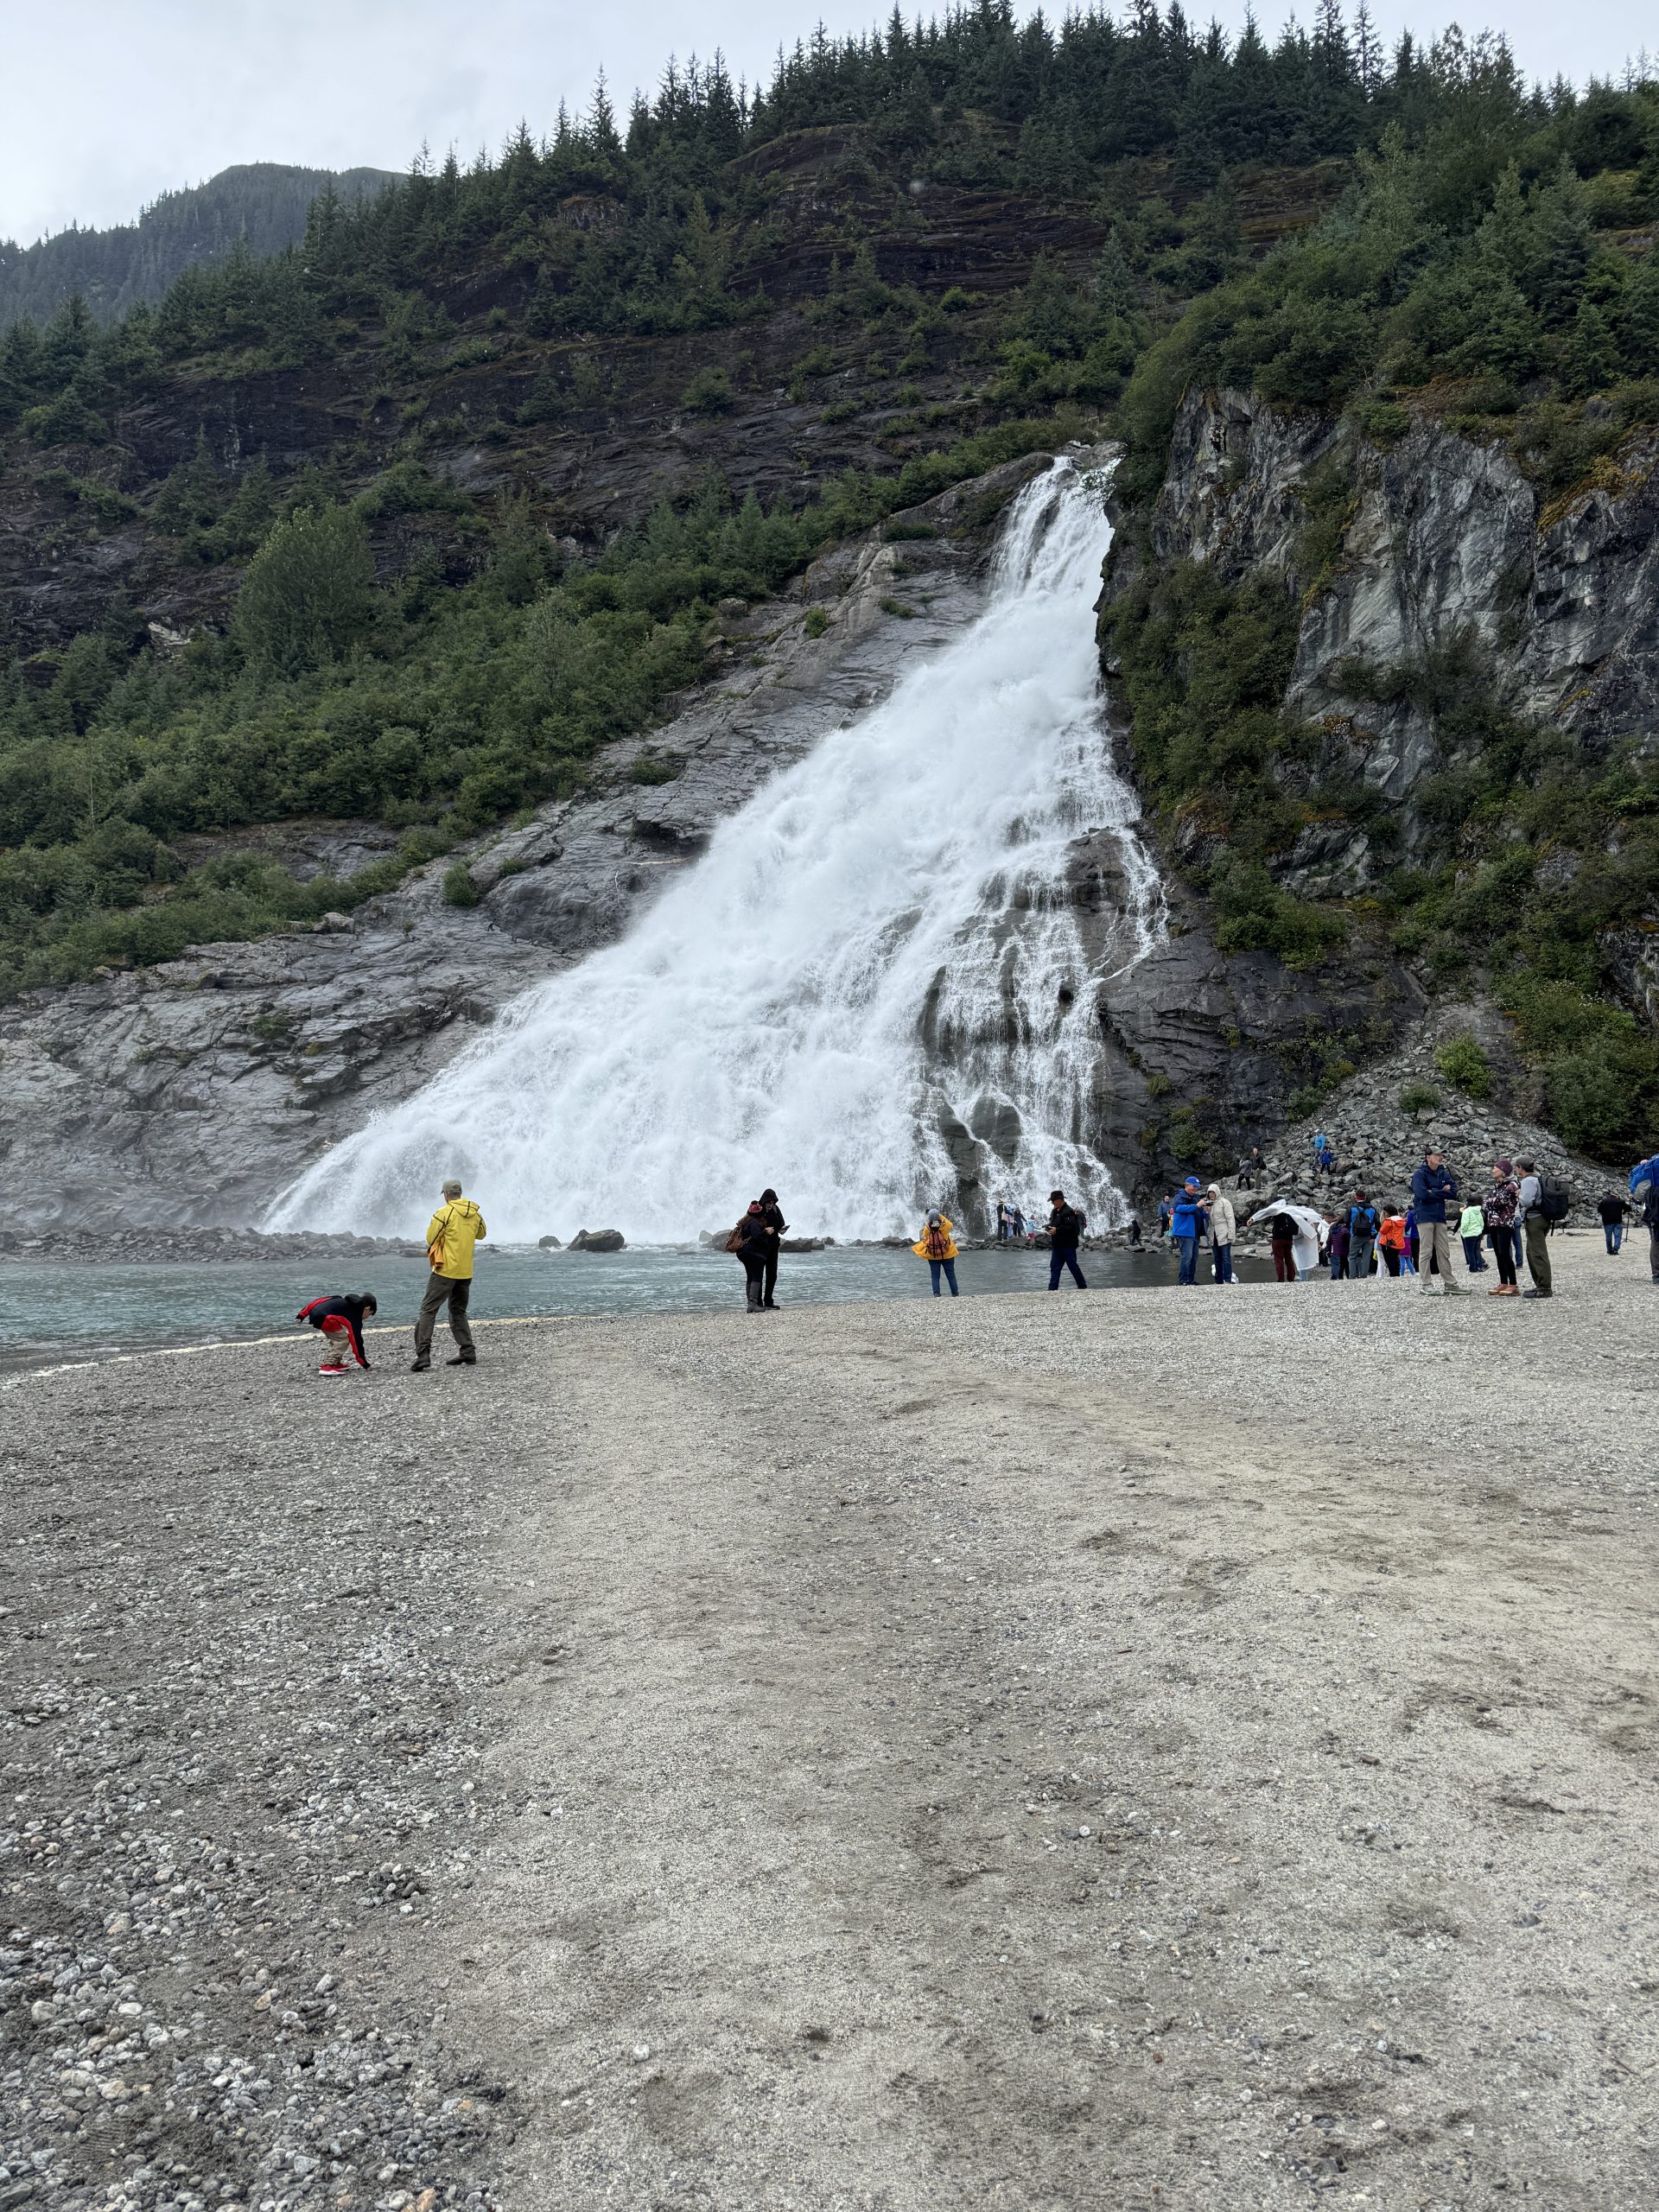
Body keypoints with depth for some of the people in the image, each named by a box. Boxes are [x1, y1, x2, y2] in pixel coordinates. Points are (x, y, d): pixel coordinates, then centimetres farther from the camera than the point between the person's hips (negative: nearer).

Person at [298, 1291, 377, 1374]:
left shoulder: (345, 1302, 27)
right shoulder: (355, 1317, 6)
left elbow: (319, 1301, 23)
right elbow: (357, 1340, 6)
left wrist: (302, 1315, 22)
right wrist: (365, 1364, 11)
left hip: (314, 1313, 9)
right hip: (323, 1318, -9)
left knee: (332, 1336, 28)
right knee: (343, 1338, 2)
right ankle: (328, 1366, -3)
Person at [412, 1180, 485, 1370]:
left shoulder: (444, 1212, -12)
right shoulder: (475, 1213, 5)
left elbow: (430, 1239, -8)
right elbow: (481, 1234, 23)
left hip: (445, 1269, -6)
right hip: (466, 1272, 6)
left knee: (428, 1310, -4)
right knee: (458, 1312, 19)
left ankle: (422, 1354, -15)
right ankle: (468, 1353, 13)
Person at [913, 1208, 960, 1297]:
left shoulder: (927, 1230, -14)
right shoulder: (945, 1226, -15)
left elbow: (925, 1241, -3)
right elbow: (949, 1224, 7)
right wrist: (940, 1216, 10)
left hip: (933, 1257, 0)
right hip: (947, 1255, 0)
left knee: (935, 1276, 8)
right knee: (951, 1275, 11)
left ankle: (936, 1294, -2)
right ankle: (955, 1294, 14)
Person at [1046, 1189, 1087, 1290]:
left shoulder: (1068, 1212, -15)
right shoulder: (1055, 1211, 15)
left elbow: (1071, 1227, -24)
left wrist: (1056, 1230, -24)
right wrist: (1049, 1227, 6)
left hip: (1068, 1245, -9)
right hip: (1057, 1245, 9)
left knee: (1073, 1266, -1)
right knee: (1054, 1267, 4)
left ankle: (1083, 1286, 12)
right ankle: (1052, 1289, 4)